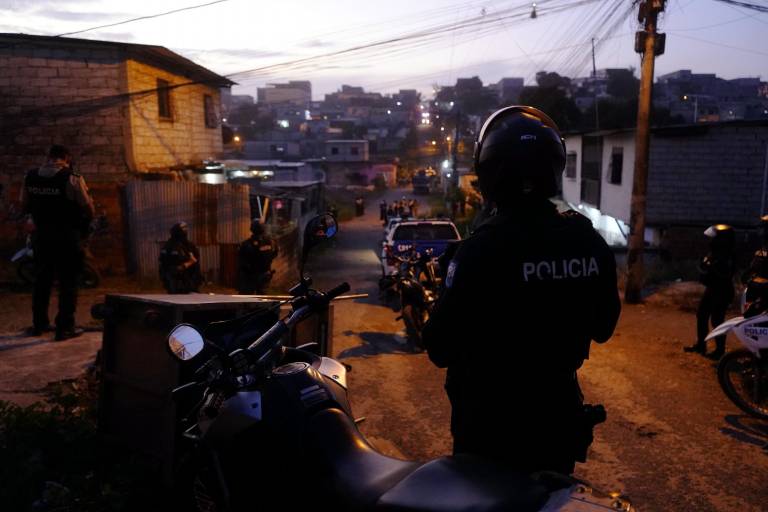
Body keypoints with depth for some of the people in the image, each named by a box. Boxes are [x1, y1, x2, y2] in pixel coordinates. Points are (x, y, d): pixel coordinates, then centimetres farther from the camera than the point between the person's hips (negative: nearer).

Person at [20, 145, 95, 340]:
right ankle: (65, 327, 3)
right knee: (68, 283, 2)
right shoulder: (72, 179, -16)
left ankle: (39, 324, 29)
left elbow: (25, 206, 9)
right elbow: (89, 210, -14)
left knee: (42, 280, 19)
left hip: (41, 235, 5)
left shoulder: (30, 177, 1)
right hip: (68, 237, -5)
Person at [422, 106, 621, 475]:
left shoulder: (480, 249, -25)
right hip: (559, 414, 5)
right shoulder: (590, 242, -8)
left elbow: (441, 349, -17)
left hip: (490, 421, -4)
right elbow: (603, 327, 7)